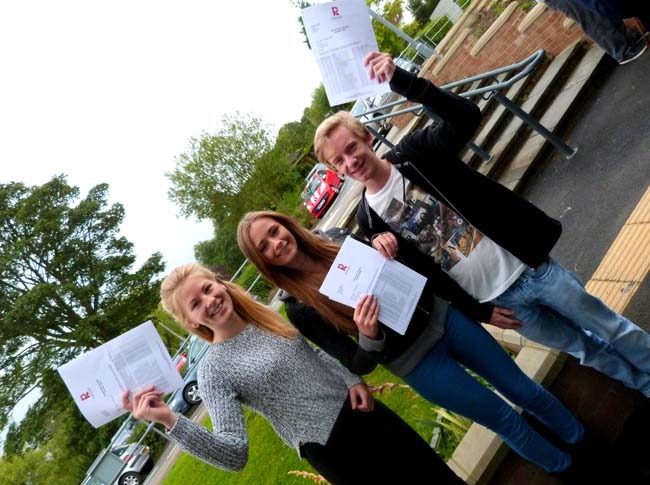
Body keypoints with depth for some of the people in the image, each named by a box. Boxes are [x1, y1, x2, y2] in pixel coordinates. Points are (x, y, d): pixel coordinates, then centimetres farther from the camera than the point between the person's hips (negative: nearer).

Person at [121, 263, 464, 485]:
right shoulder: (213, 371, -16)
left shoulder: (266, 316, 1)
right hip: (331, 448, -5)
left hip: (358, 409, 6)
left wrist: (352, 379, -2)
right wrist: (168, 420, -35)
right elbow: (235, 455, -24)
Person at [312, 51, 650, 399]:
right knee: (585, 349, 20)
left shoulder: (412, 152, -9)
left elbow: (466, 117, -27)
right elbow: (418, 272, 0)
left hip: (529, 266, -1)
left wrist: (404, 82, -38)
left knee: (614, 329, 17)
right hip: (499, 301, 2)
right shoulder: (368, 219, -6)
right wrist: (477, 312, 1)